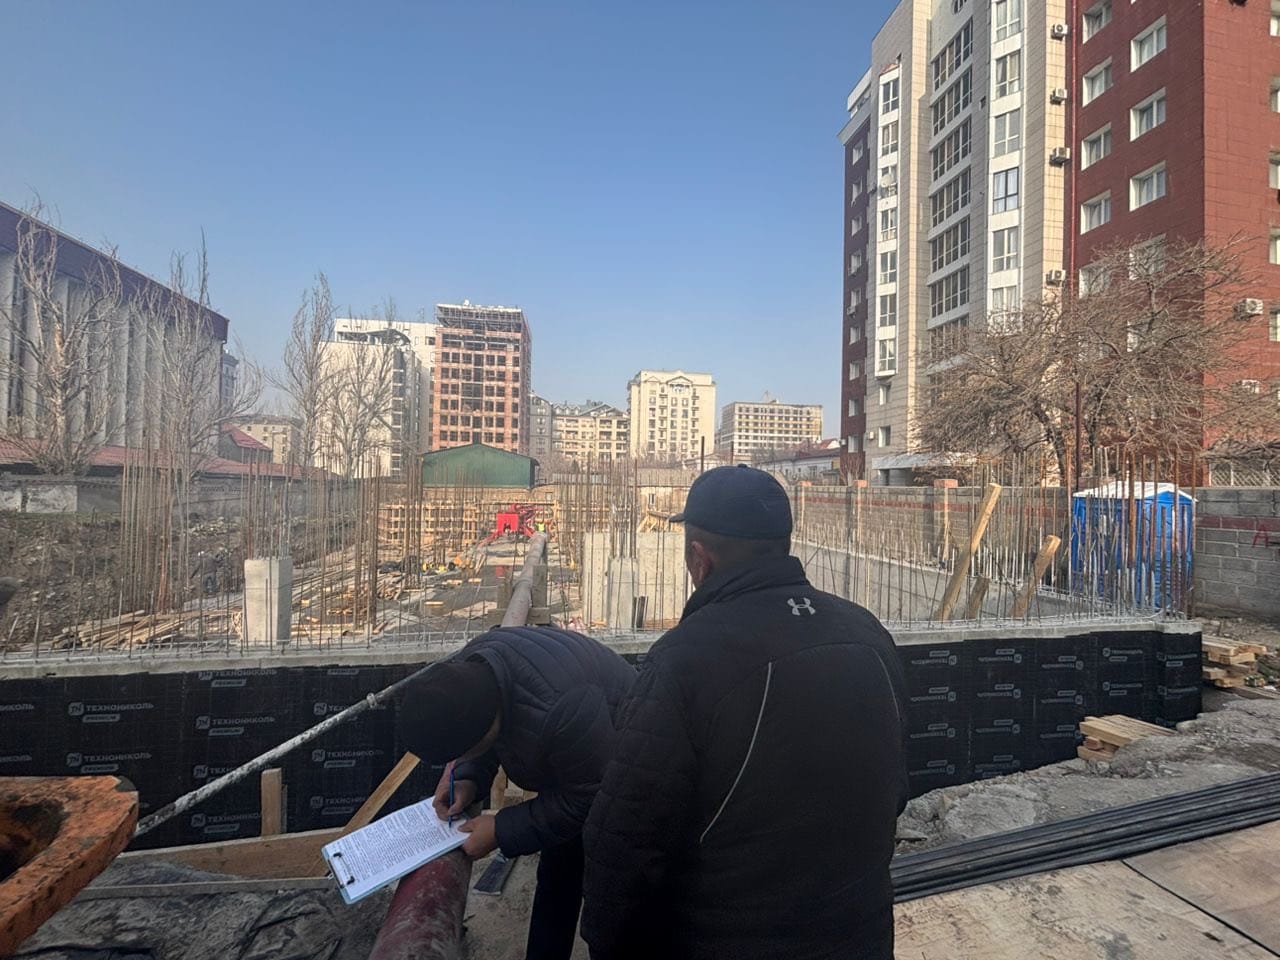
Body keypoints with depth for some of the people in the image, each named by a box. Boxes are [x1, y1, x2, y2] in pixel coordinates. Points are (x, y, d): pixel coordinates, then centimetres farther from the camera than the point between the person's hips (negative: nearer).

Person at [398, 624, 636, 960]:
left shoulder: (560, 711, -46)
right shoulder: (466, 669, -22)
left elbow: (586, 799, -28)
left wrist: (503, 831, -23)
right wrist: (469, 779, -16)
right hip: (566, 760, 7)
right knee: (555, 878, 20)